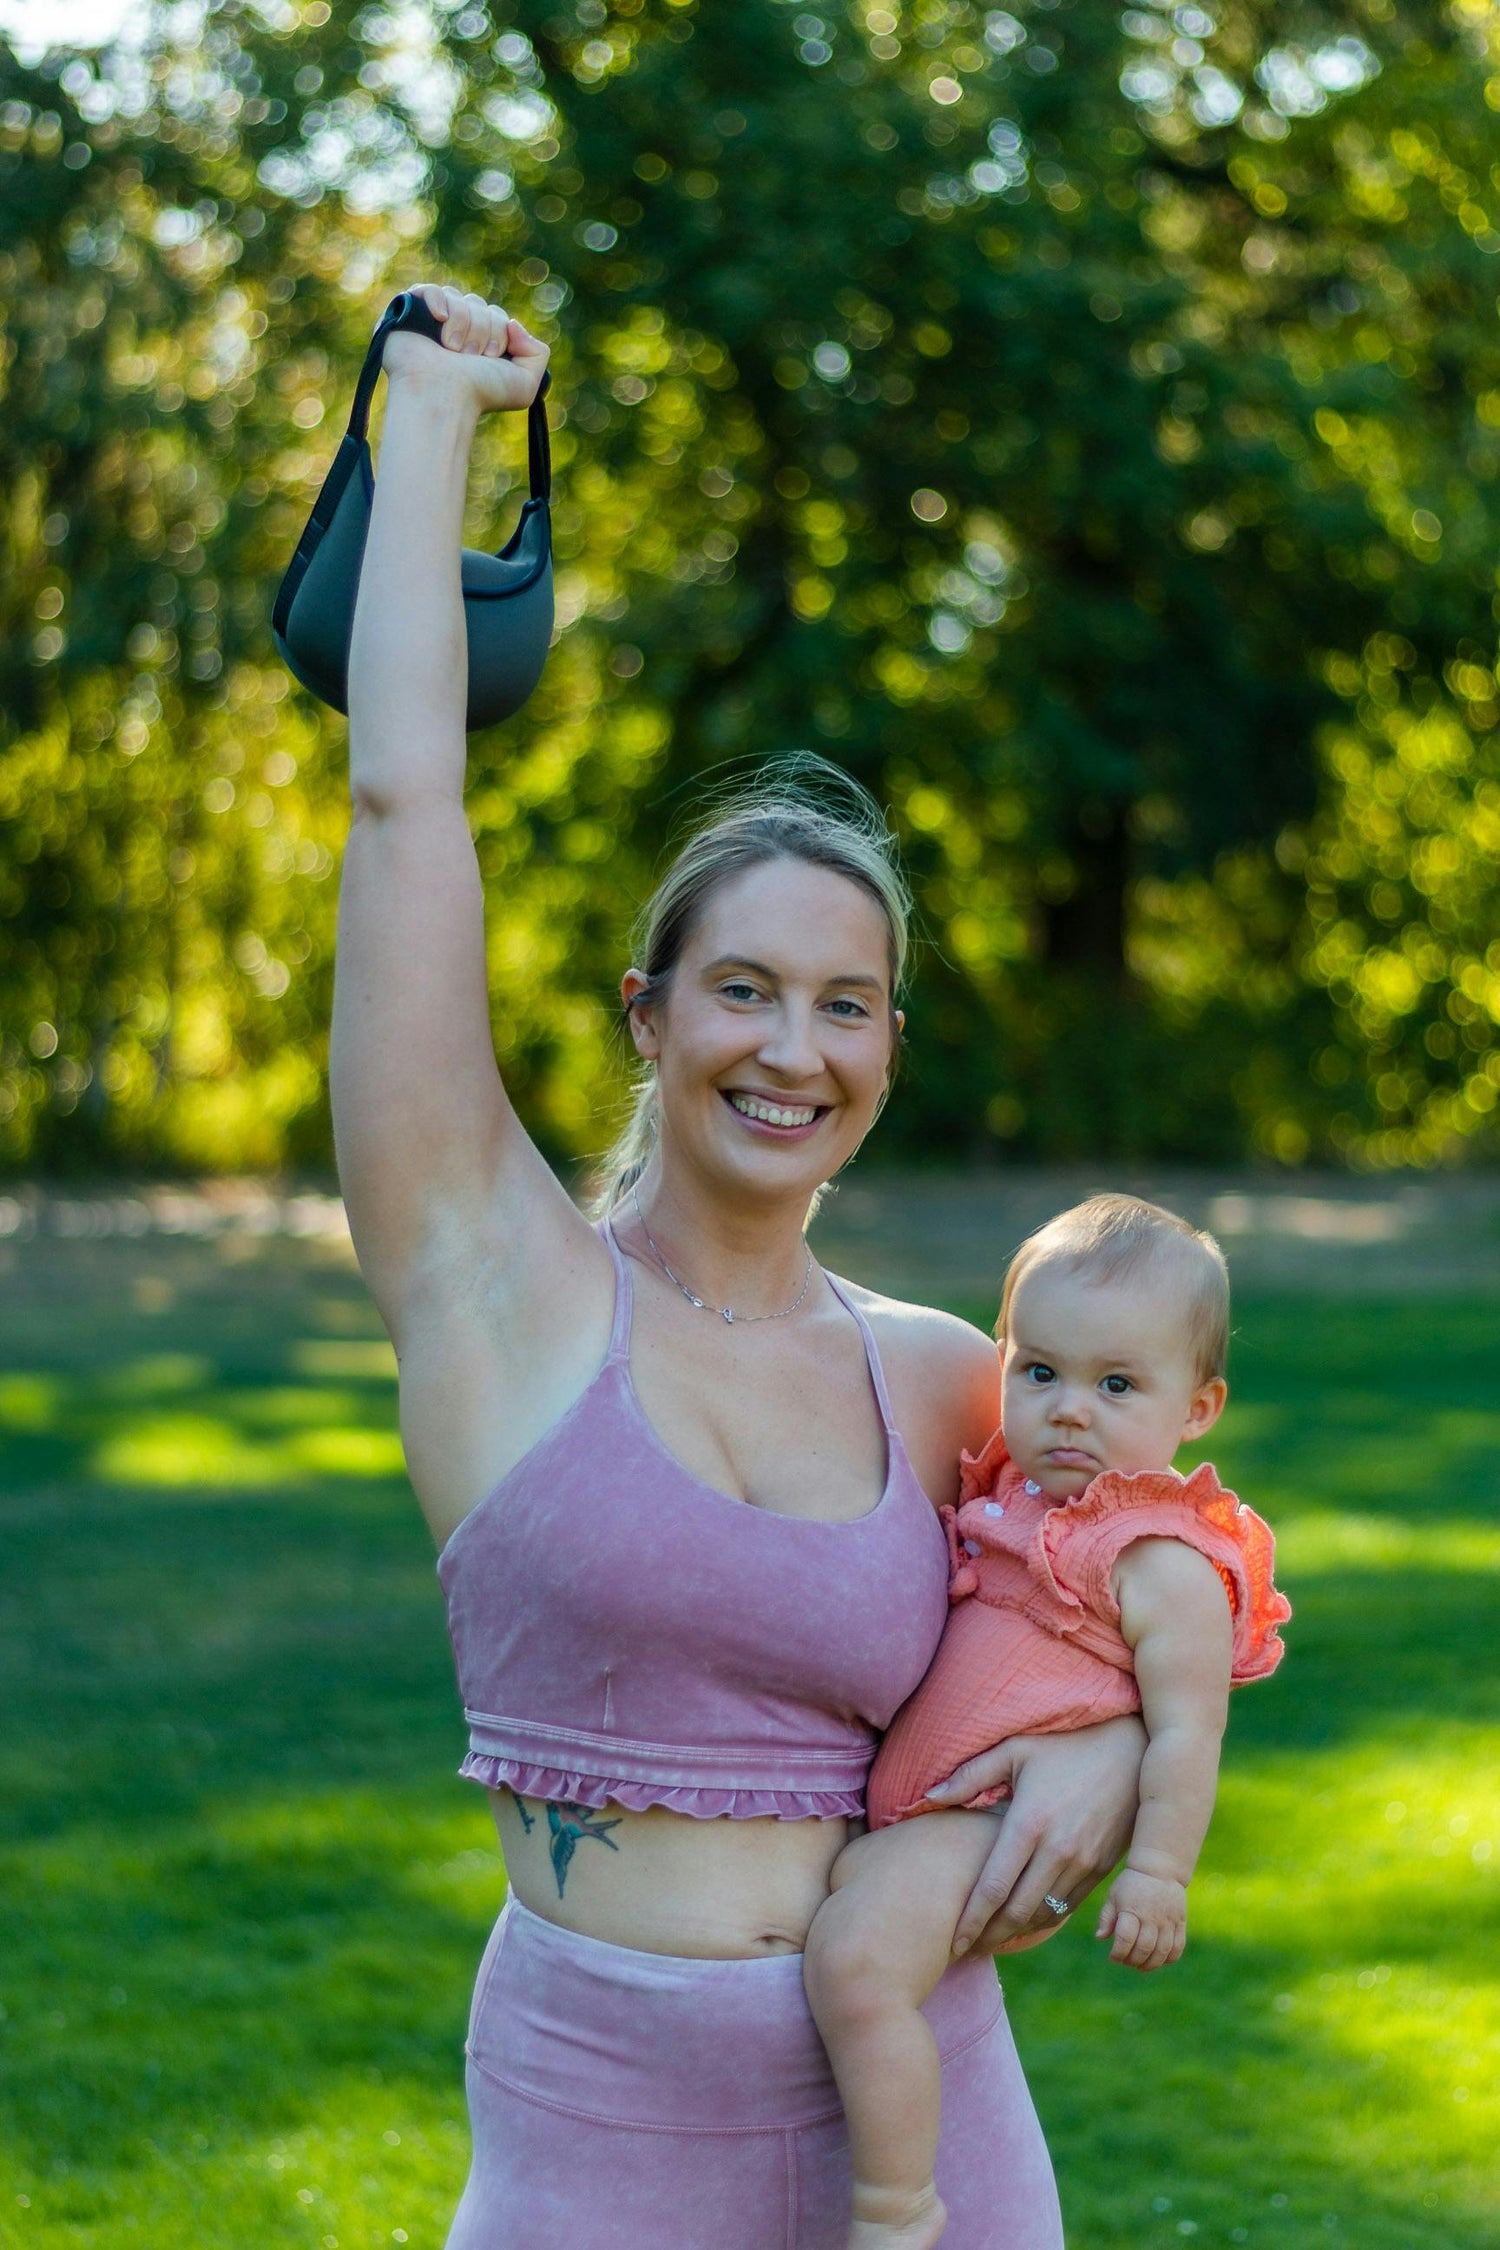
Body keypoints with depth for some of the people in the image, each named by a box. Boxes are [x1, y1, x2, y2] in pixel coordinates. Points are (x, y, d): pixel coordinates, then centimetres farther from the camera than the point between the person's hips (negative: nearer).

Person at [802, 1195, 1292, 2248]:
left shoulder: (1166, 1567, -15)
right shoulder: (1015, 1497, 11)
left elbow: (1186, 1732, -17)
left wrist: (1158, 1875, -20)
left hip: (997, 1820, -10)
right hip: (912, 1804, 10)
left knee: (854, 1956, -30)